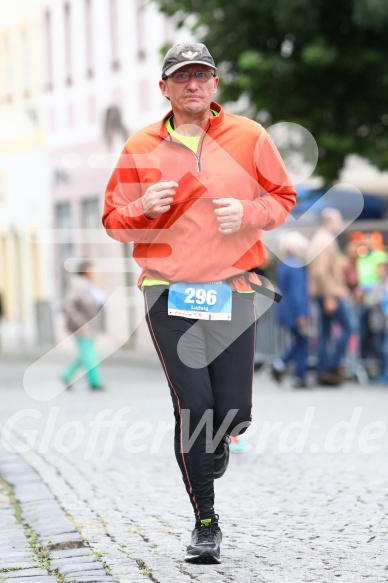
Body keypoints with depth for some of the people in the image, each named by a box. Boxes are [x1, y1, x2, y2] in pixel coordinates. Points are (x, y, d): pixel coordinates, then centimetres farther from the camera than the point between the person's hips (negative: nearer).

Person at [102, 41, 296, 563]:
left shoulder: (248, 138, 4)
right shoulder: (141, 149, 5)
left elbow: (283, 198, 11)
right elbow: (114, 220, 10)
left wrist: (246, 213, -10)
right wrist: (144, 207, -12)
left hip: (232, 291, 1)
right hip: (168, 294, -1)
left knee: (234, 414, 0)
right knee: (193, 408, -7)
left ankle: (215, 443, 39)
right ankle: (205, 524, 8)